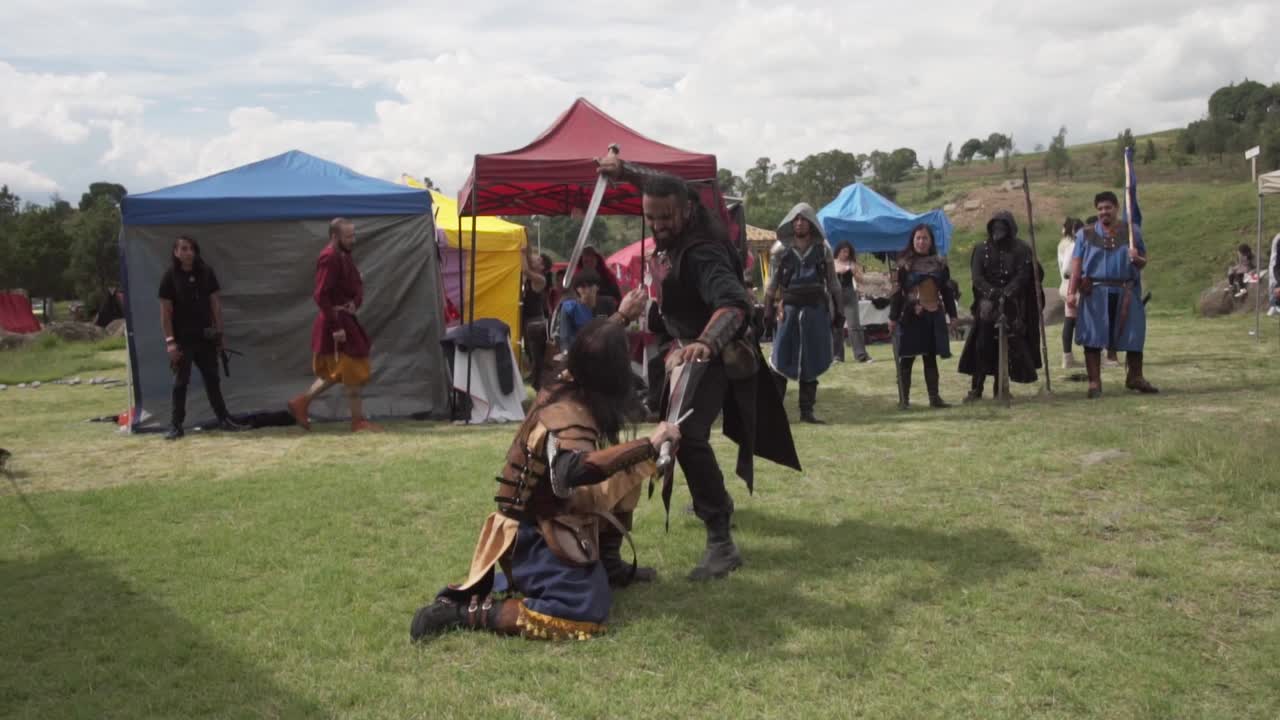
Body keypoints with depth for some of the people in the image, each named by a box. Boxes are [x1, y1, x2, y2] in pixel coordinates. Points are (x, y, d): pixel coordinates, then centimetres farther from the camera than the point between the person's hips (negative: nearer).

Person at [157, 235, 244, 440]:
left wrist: (219, 332, 4)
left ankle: (223, 419, 19)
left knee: (212, 379, 11)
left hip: (205, 337, 3)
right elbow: (165, 312, -7)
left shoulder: (206, 273, 2)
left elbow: (216, 304, 7)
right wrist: (170, 341, -13)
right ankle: (176, 425, 7)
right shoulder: (170, 277, -7)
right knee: (180, 383, 1)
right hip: (182, 339, -3)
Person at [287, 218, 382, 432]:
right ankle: (359, 421, 9)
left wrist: (356, 302, -4)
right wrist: (336, 326, -23)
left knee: (336, 372, 18)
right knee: (353, 374, -2)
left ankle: (301, 403, 25)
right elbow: (321, 296, -23)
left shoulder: (344, 256, 12)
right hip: (335, 322, -10)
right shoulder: (329, 259, -18)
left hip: (345, 319, 10)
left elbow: (357, 285, 19)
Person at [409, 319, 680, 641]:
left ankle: (607, 565, 21)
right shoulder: (569, 415, -29)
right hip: (536, 535, -10)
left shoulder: (569, 390, -2)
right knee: (585, 615, -23)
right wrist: (649, 445, -47)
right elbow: (573, 469, -50)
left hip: (555, 521, 10)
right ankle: (466, 611, -15)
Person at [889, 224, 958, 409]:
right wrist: (893, 317, -9)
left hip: (934, 316, 3)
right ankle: (903, 399, 3)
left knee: (931, 357, 8)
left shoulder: (940, 262, 9)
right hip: (911, 316, -3)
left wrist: (952, 314, 10)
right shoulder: (904, 263, -2)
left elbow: (947, 290, 13)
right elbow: (897, 292, -5)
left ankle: (934, 397, 13)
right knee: (907, 358, -1)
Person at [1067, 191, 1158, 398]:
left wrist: (1137, 259, -12)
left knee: (1134, 335, 6)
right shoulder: (1086, 234, 6)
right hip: (1095, 293, -2)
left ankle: (1135, 377, 24)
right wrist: (1071, 292, -10)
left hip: (1127, 293, 2)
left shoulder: (1132, 231, 10)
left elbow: (1143, 262, 12)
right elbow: (1076, 265, 0)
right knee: (1093, 337, -4)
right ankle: (1094, 382, 2)